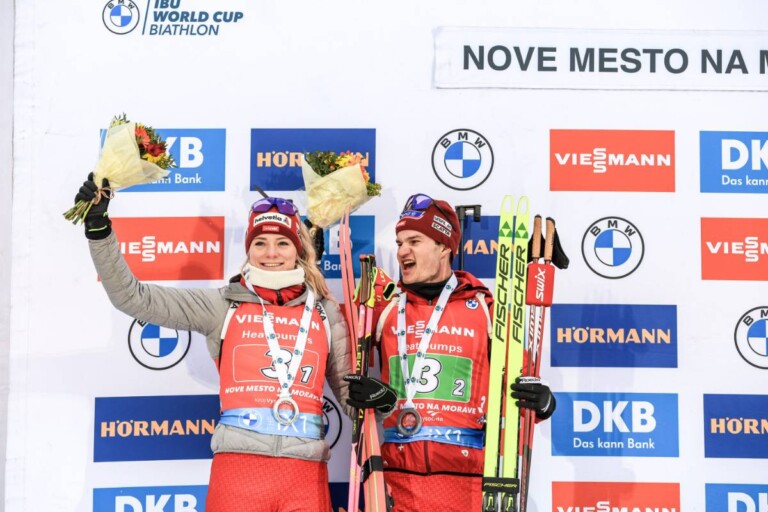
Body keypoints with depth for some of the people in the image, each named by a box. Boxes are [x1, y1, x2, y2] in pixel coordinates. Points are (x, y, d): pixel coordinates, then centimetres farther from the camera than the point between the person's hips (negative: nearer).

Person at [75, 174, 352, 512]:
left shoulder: (325, 312, 10)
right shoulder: (223, 305, 6)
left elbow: (348, 386, 16)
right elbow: (133, 298, 2)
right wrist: (98, 228, -5)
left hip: (306, 475, 2)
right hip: (238, 469, -1)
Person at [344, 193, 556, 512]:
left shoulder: (485, 310, 2)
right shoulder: (384, 311, 8)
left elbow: (516, 384, 6)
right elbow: (364, 382, 9)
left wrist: (540, 403, -14)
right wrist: (379, 397, -12)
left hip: (465, 477, -2)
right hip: (398, 477, 2)